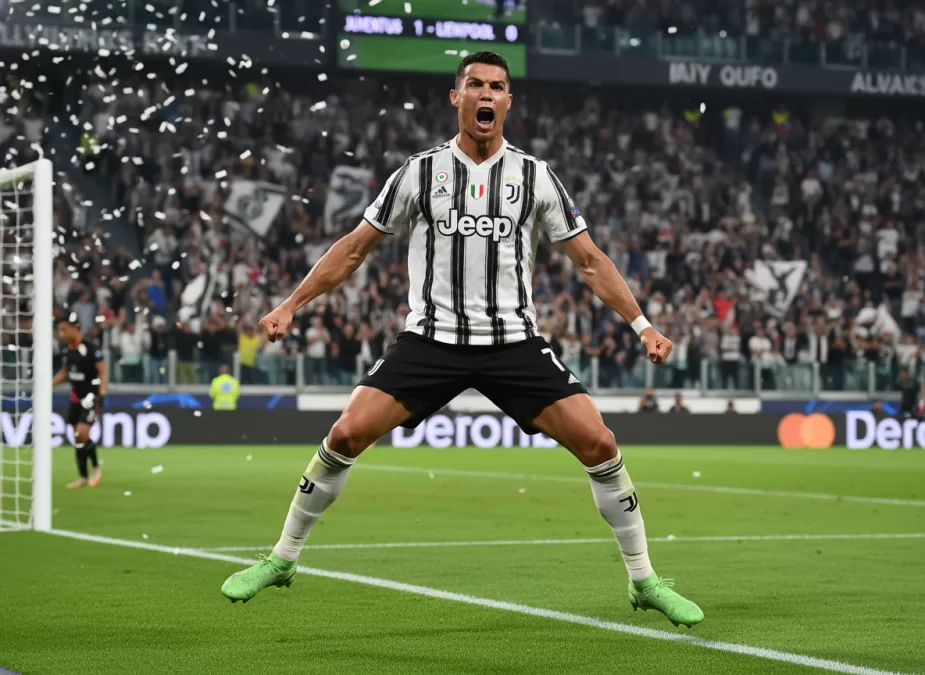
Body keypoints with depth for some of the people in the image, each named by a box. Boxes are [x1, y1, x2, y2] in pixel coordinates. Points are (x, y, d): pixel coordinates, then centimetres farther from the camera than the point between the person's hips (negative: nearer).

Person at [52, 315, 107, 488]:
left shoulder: (90, 349, -19)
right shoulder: (68, 349, 3)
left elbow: (103, 372, -17)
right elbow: (64, 372, 18)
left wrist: (102, 393, -28)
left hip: (91, 396, -7)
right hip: (76, 396, 7)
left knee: (82, 433, -18)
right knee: (77, 437, 7)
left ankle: (96, 467, 4)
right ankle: (83, 477, 15)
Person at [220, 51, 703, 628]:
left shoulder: (535, 175, 4)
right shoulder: (420, 171, 3)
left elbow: (589, 259, 8)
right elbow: (355, 248, 9)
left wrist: (641, 324, -1)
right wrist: (291, 305, 4)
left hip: (515, 341, 1)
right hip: (431, 338, 0)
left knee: (599, 443, -12)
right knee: (346, 435, -14)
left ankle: (644, 580, 4)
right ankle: (281, 561, 6)